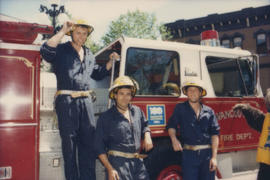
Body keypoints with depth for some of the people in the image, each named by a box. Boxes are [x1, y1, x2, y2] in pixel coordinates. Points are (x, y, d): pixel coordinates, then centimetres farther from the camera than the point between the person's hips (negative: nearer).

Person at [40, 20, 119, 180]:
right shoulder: (61, 50, 5)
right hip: (67, 101, -5)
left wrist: (110, 61, 18)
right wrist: (62, 32, -13)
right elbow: (46, 51, -17)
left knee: (89, 141, 5)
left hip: (86, 101, 5)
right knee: (69, 142, 1)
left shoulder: (89, 54, 21)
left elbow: (98, 74, 30)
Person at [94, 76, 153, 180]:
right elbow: (100, 147, -3)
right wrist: (110, 169, -9)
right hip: (118, 162, -5)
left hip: (138, 162, 5)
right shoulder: (105, 118, -3)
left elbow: (144, 126, 29)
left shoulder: (137, 111, 11)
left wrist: (147, 137, 6)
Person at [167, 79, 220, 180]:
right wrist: (174, 139, -15)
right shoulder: (180, 108, 7)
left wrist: (214, 157, -3)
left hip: (207, 154, 2)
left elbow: (214, 134, 4)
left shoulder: (209, 111, 8)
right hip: (189, 154, -1)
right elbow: (171, 125, 6)